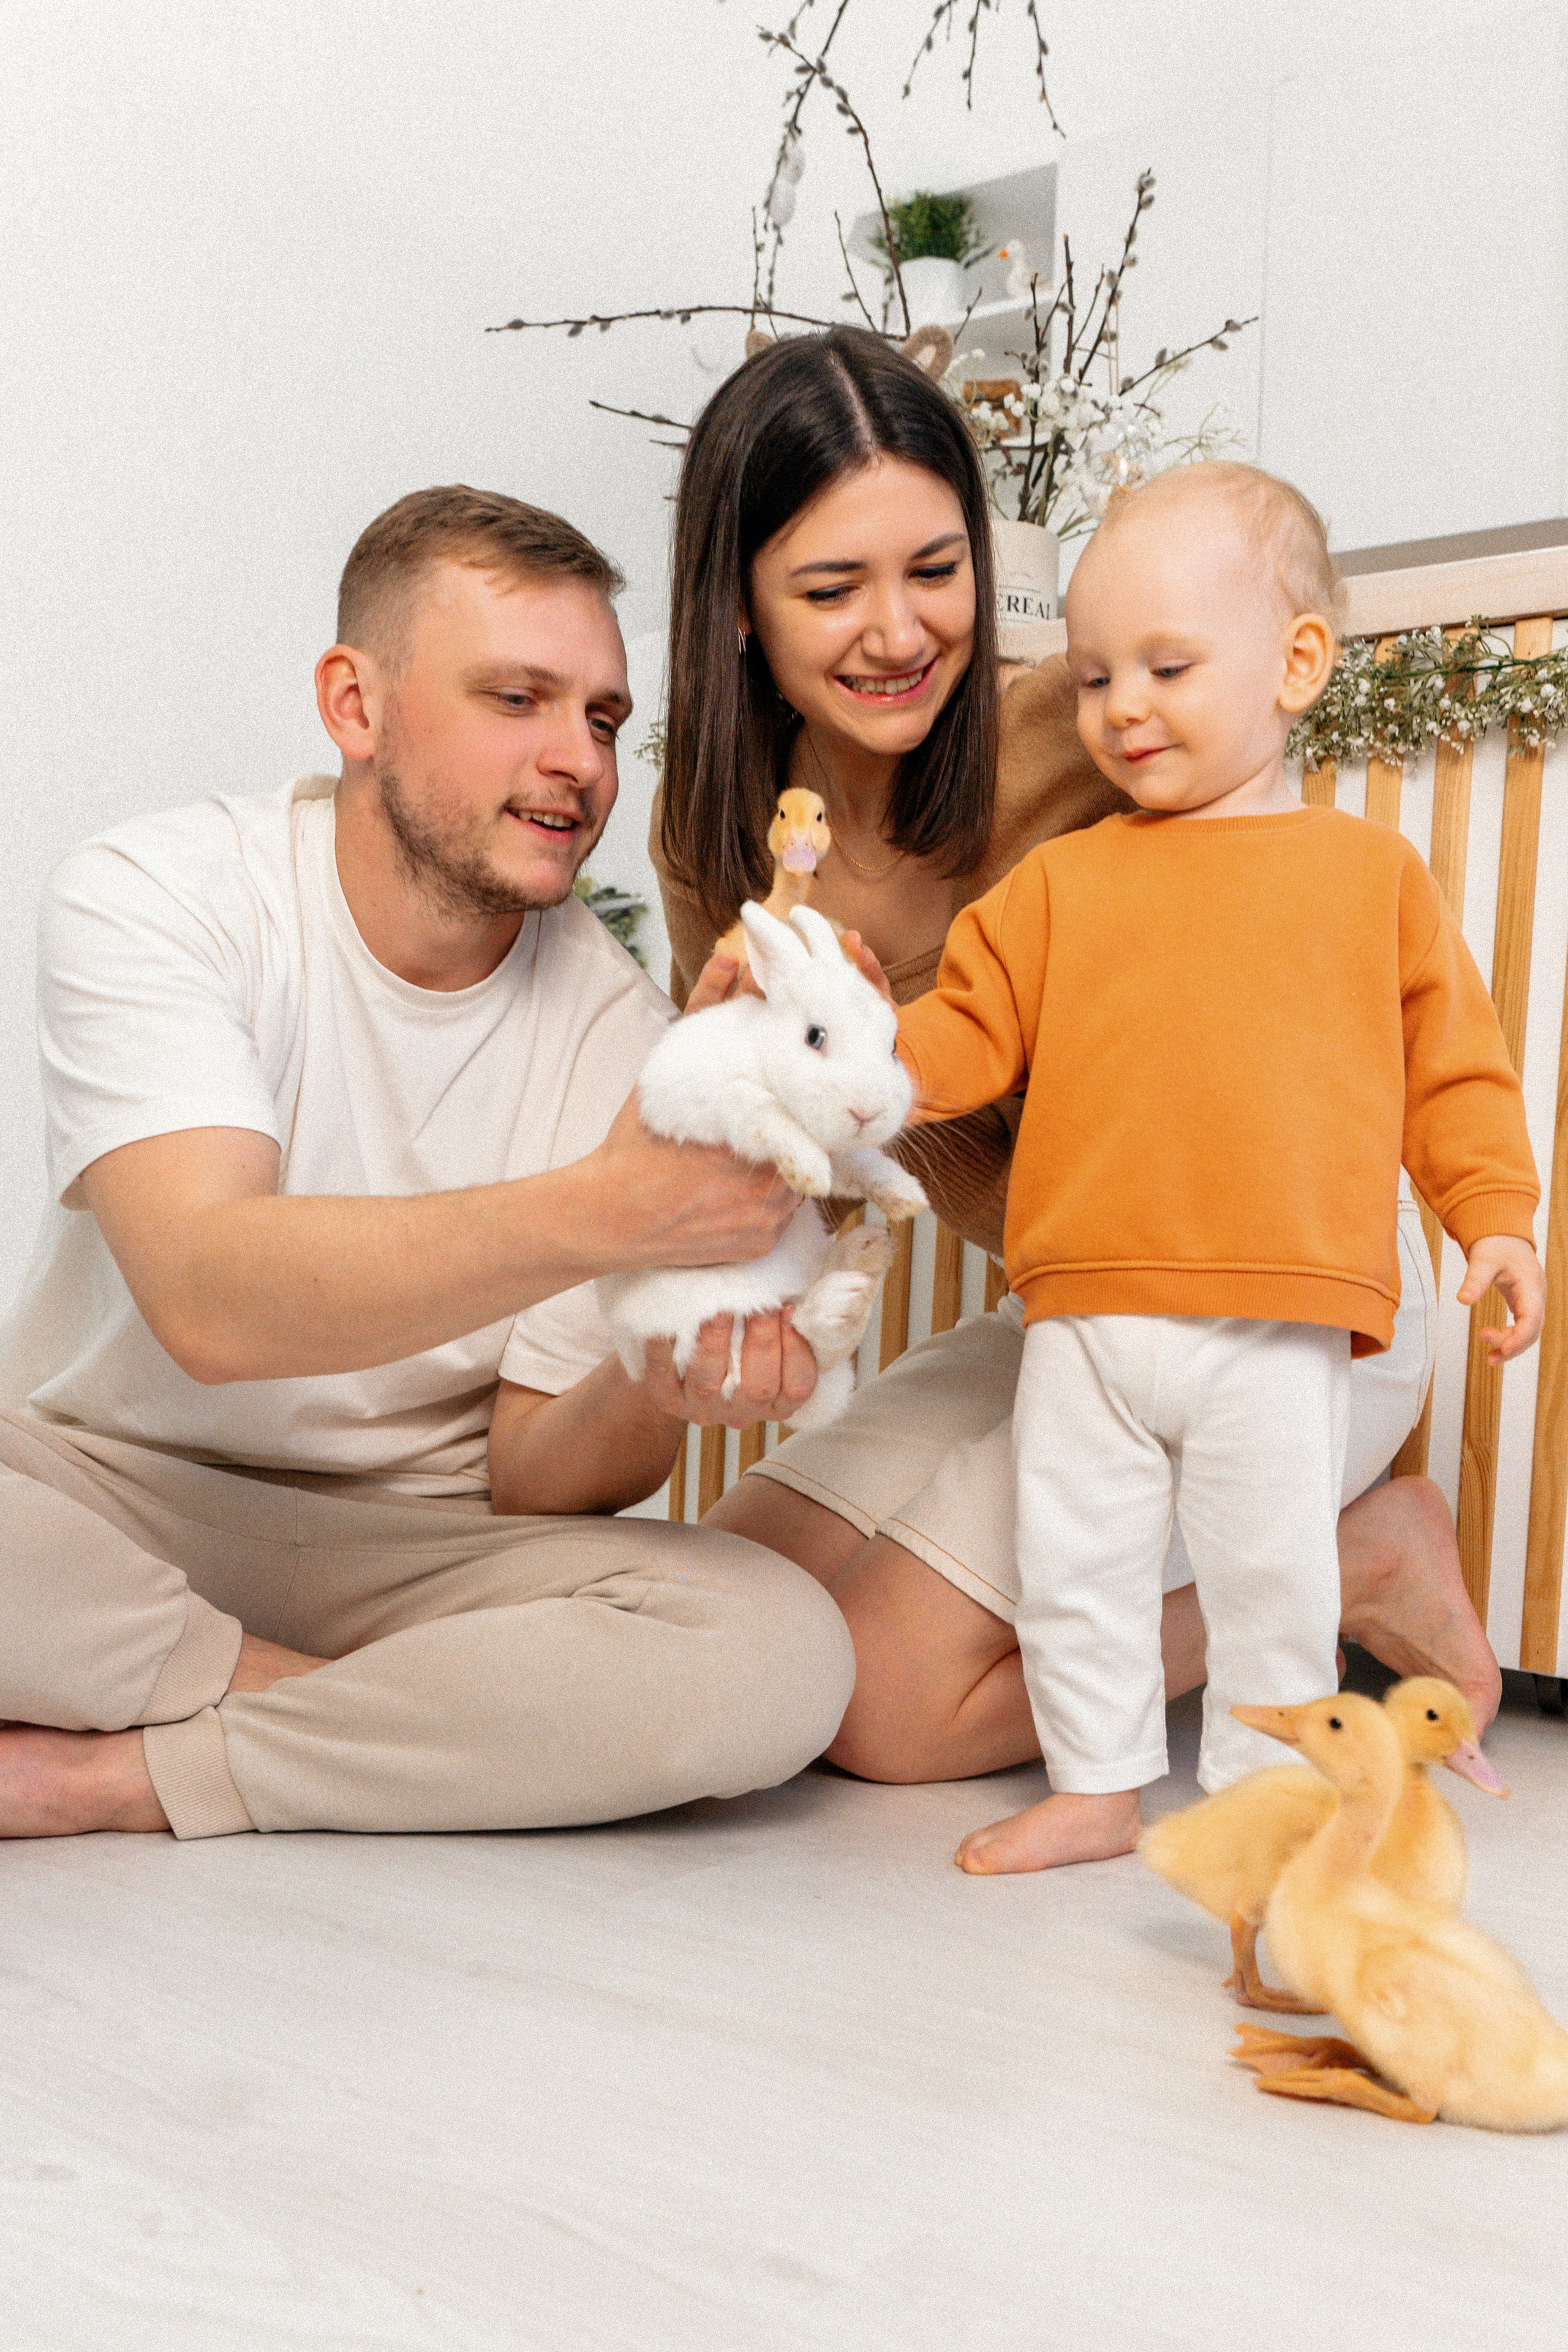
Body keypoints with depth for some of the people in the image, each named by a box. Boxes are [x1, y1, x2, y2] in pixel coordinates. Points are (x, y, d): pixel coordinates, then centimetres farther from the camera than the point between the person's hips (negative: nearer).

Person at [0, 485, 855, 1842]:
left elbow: (530, 1483, -6)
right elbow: (209, 1300, -29)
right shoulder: (152, 900, -11)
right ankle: (398, 1724, -12)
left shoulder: (621, 1035, -6)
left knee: (781, 1652, -24)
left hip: (413, 1545, 2)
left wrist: (649, 1391, -29)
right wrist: (602, 1211, -40)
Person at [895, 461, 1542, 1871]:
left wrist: (1493, 1213, 2)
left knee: (1272, 1570, 6)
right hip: (1088, 1316, 2)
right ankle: (1095, 1786, 28)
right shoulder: (1060, 881, 10)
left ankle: (1262, 1795, 27)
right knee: (1073, 1562, 9)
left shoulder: (1371, 871, 7)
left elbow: (1453, 1063, 9)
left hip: (1278, 1325, -2)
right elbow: (972, 1030, 8)